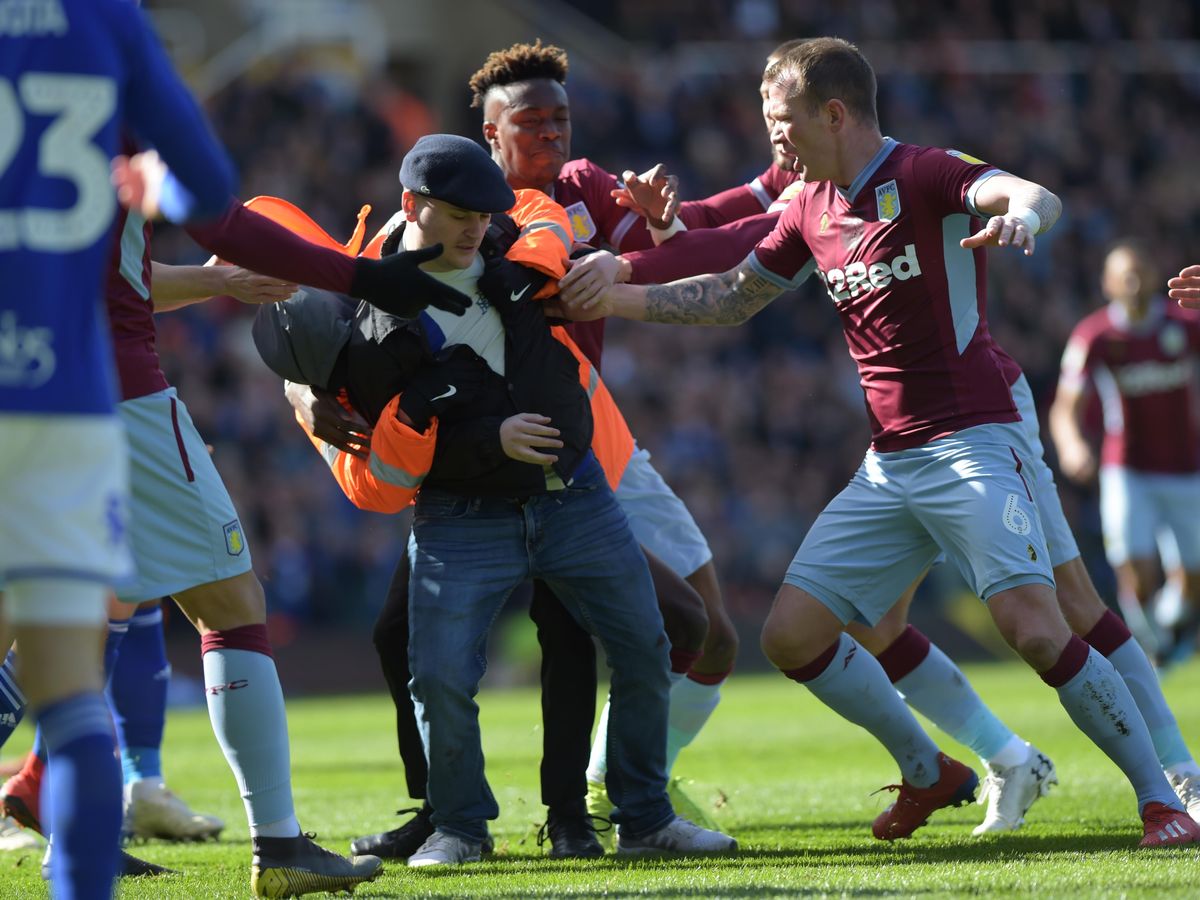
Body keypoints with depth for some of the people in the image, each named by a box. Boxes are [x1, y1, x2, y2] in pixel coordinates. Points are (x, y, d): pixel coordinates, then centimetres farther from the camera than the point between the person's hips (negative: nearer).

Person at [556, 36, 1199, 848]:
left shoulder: (926, 177, -10)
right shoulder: (813, 209, 13)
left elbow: (1036, 197, -29)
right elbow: (733, 298, 26)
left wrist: (1020, 215, -53)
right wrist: (613, 299, 19)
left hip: (972, 445, -8)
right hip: (888, 468, 8)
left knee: (1035, 628, -23)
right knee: (792, 634, 0)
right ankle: (927, 773, 17)